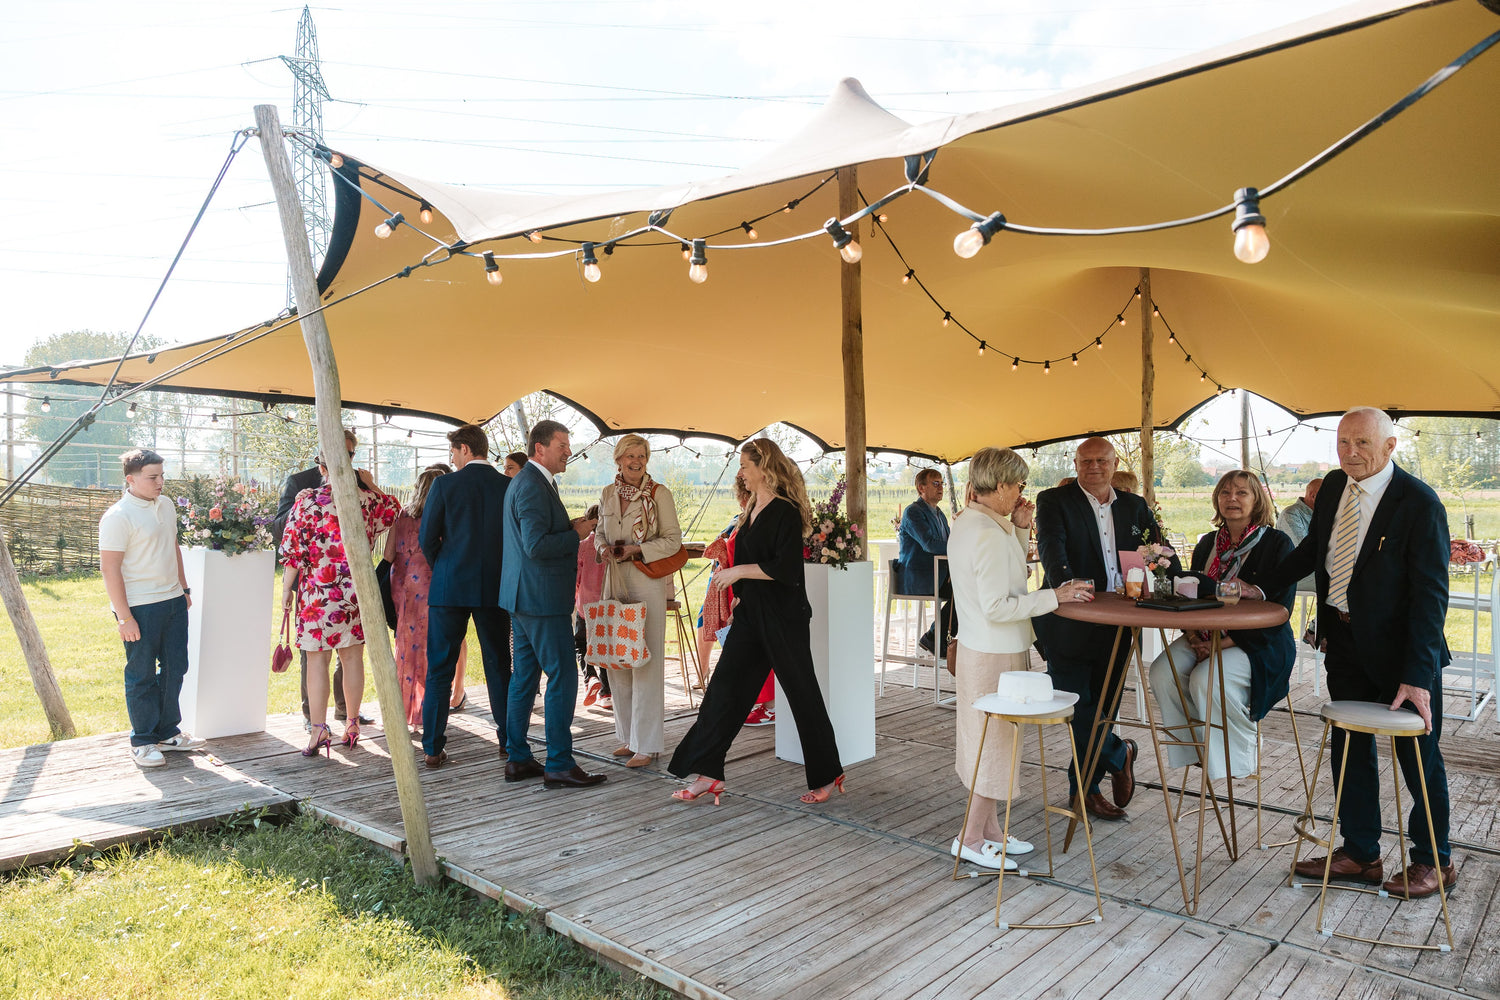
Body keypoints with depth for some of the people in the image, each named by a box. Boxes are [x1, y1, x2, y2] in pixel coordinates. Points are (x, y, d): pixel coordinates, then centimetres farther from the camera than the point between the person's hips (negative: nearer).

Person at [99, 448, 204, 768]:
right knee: (141, 676, 3)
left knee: (175, 668, 13)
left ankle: (167, 732, 27)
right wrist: (123, 617, -18)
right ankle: (142, 742, 16)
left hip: (173, 601, 7)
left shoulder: (165, 505, 10)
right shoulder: (118, 517, -14)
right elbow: (110, 568, -16)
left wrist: (184, 589, 19)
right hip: (140, 608, -7)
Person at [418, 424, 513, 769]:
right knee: (499, 666, 13)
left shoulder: (444, 485, -6)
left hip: (450, 586, -2)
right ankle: (509, 740, 20)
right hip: (495, 588, 2)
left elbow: (426, 537, -4)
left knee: (440, 670, 6)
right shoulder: (509, 486, -1)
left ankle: (433, 749, 8)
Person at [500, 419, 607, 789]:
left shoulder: (523, 481, 17)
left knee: (525, 676, 14)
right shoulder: (533, 486, -17)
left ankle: (517, 759, 22)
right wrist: (576, 534, -13)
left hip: (524, 598, 11)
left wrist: (569, 528, 9)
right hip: (541, 598, -11)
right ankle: (559, 765, 0)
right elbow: (536, 546, -24)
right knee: (563, 678, -6)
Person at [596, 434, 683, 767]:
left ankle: (647, 743, 3)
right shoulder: (608, 494, 10)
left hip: (648, 582, -5)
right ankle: (628, 736, 20)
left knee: (646, 661, -5)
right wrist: (603, 546, -2)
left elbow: (673, 540, -5)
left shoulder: (659, 493, -4)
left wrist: (637, 549, -16)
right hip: (616, 581, 5)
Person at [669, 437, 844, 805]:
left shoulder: (786, 512, -14)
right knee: (724, 688, 3)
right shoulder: (754, 510, 13)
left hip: (784, 617, -9)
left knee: (802, 694, 3)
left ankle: (827, 775, 20)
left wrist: (739, 572, -18)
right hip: (751, 615, 9)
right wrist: (740, 591, 20)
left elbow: (786, 569, -22)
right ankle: (707, 774, 8)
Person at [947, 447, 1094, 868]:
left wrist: (1019, 529, 6)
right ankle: (971, 839, 15)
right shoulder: (989, 534, -24)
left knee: (991, 744, 18)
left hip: (977, 649, 10)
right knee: (995, 744, 3)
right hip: (996, 656, -10)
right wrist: (1054, 596, -19)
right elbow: (997, 608, -25)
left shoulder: (966, 521, 7)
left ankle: (991, 829, 30)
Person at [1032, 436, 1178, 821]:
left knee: (1103, 709, 12)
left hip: (1117, 626, 5)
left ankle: (1085, 788, 28)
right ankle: (1119, 755, 24)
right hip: (1069, 626, -5)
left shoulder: (1134, 507, 13)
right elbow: (1051, 546, -20)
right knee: (1076, 709, -3)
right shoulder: (1054, 501, -4)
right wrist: (1065, 582, -39)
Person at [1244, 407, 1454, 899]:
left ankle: (1434, 861, 28)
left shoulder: (1419, 502, -18)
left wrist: (1417, 675, -25)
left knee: (1418, 756, 9)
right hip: (1344, 641, 6)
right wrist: (1261, 587, 15)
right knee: (1350, 749, 13)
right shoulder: (1334, 487, 1)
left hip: (1398, 646, -6)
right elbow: (1312, 548, 18)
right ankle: (1360, 854, 27)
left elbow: (1430, 594, -21)